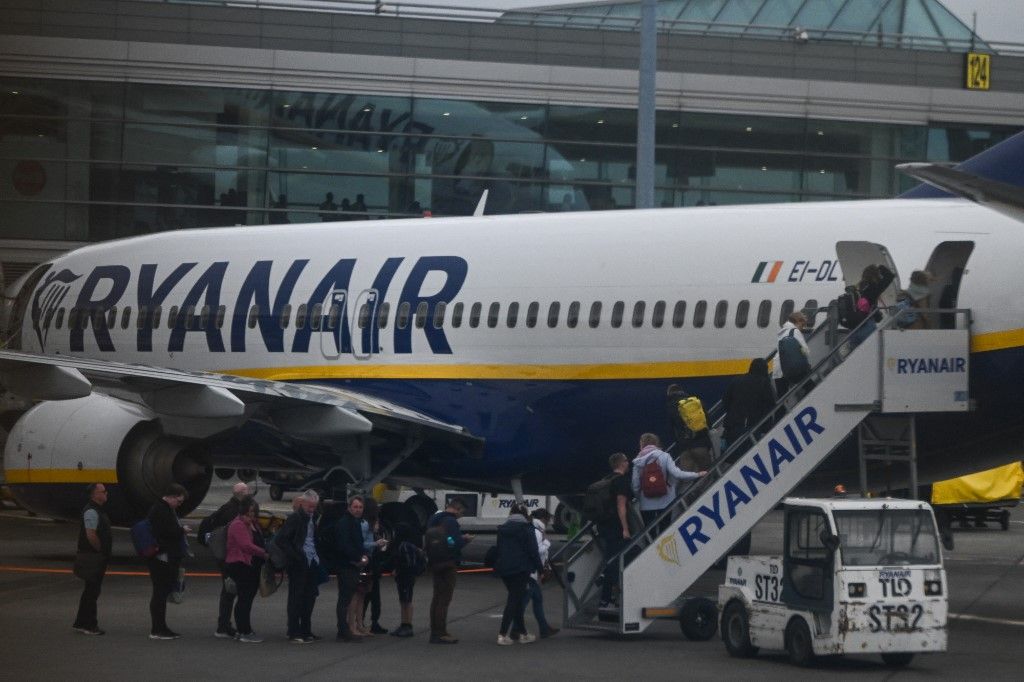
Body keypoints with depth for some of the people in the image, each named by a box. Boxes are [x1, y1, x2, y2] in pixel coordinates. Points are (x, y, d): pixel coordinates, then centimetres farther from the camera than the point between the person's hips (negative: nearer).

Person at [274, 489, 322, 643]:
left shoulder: (312, 518, 12)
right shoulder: (294, 518, -10)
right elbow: (280, 539, -16)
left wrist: (317, 557, 9)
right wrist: (294, 555, -18)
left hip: (312, 563, 8)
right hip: (298, 565, -7)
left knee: (310, 597, 11)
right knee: (296, 598, -3)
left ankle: (306, 631, 19)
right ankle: (294, 634, -1)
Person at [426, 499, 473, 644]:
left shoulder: (434, 519, 11)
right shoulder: (451, 522, -18)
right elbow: (456, 543, -24)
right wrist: (465, 539, -2)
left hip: (435, 564, 9)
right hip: (448, 565, -9)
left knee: (437, 598, 16)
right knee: (444, 599, -5)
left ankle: (435, 632, 22)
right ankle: (441, 634, -5)